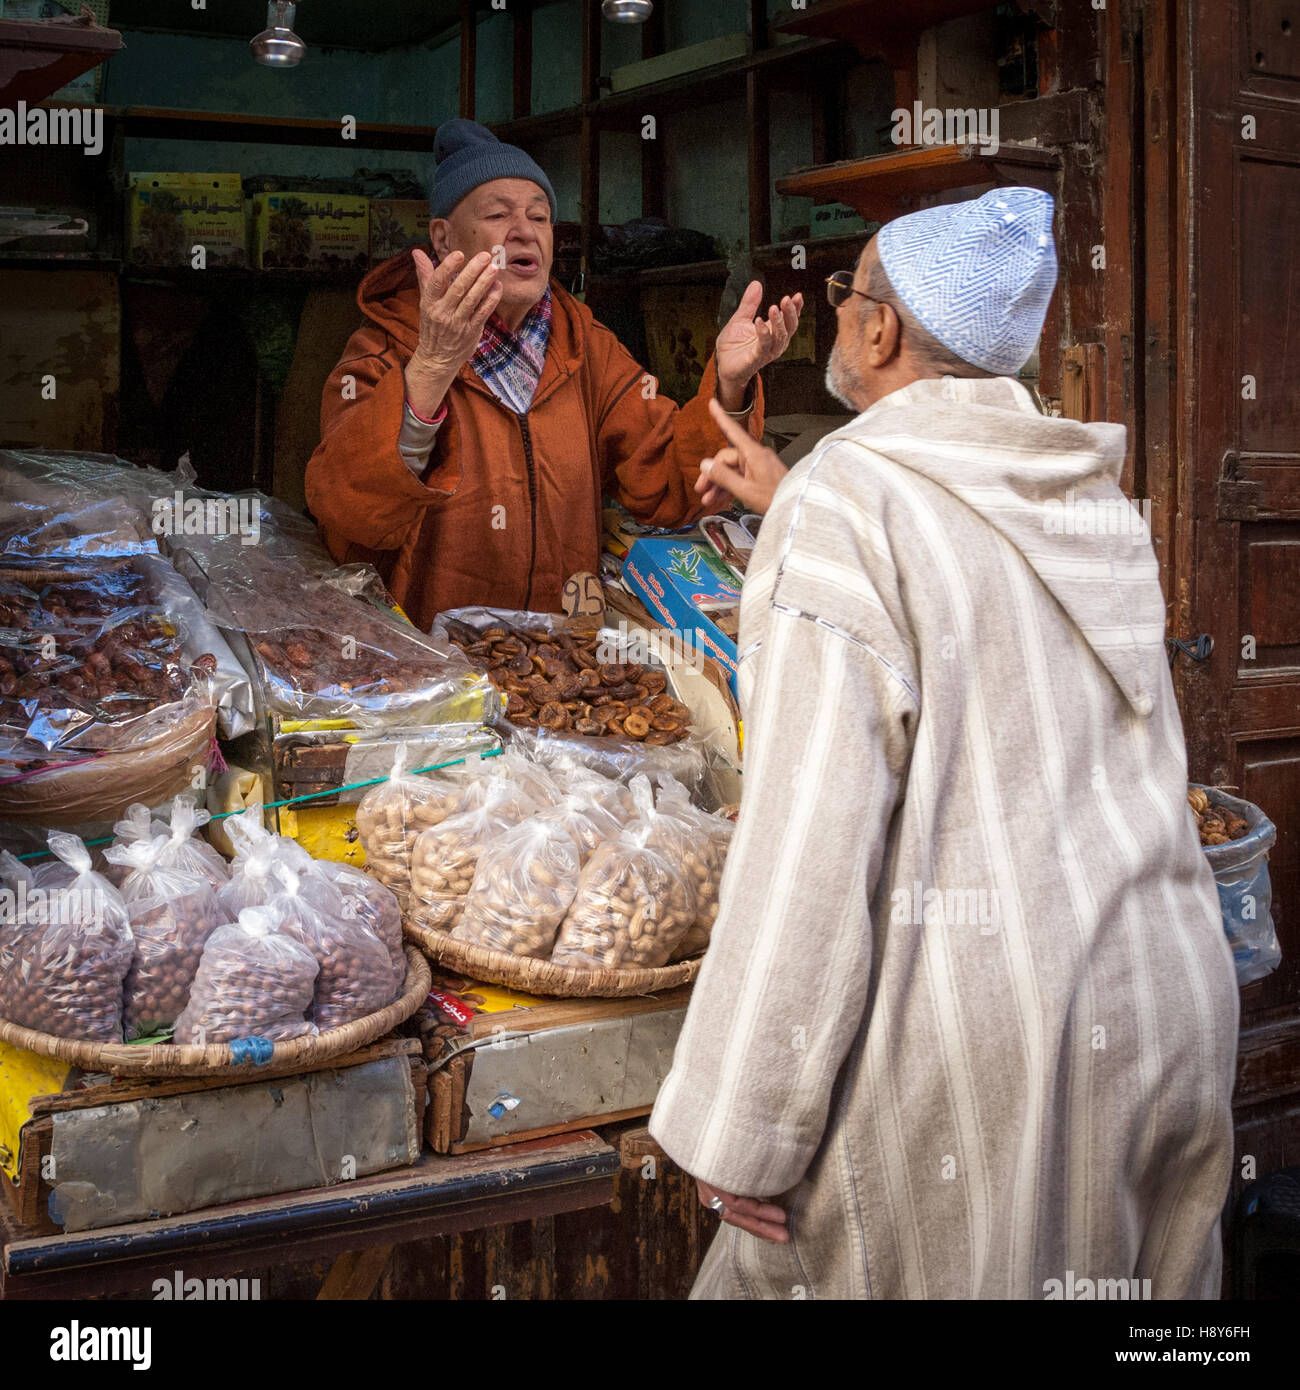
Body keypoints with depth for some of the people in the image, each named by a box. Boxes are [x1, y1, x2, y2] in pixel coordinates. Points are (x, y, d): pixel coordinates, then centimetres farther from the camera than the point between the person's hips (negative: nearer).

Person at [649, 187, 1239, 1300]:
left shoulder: (845, 504, -13)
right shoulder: (1093, 497, 10)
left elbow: (811, 840, -19)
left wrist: (742, 1128, -14)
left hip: (973, 1048, -7)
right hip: (1171, 1006, 8)